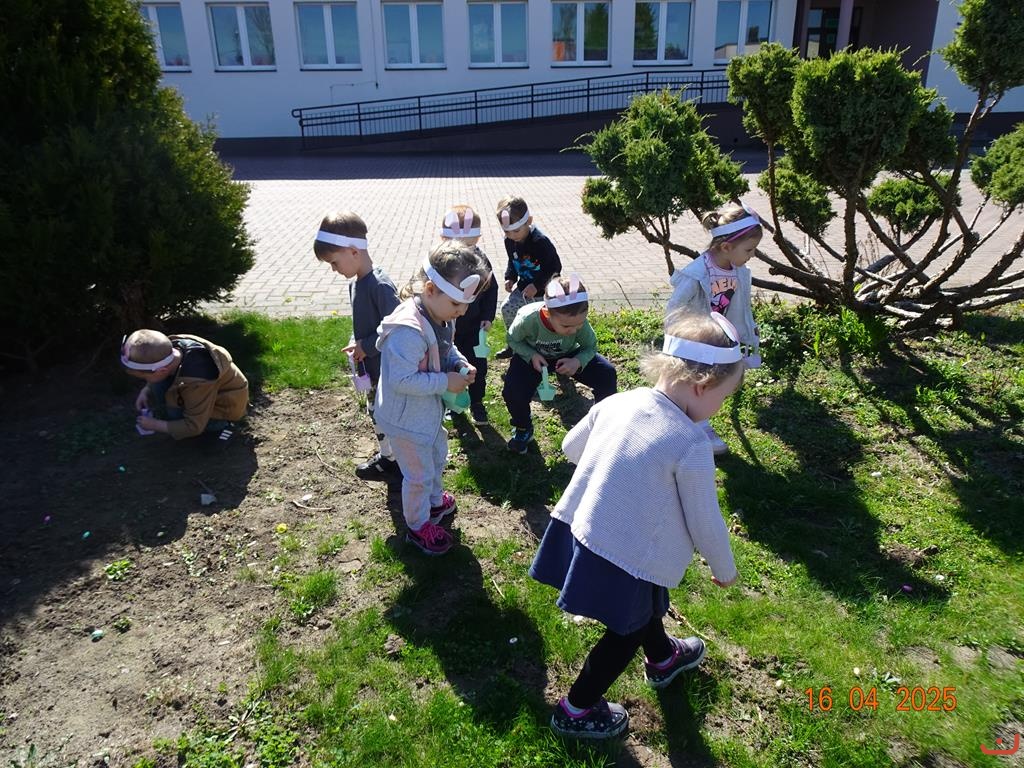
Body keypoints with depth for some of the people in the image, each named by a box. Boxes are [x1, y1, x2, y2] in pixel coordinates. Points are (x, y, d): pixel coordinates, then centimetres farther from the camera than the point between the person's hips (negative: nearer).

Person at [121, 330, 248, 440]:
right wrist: (146, 391, -6)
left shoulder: (196, 382, -41)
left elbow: (194, 426, -27)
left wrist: (155, 425, -16)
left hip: (227, 405, -7)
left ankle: (220, 422, -2)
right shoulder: (173, 347, -21)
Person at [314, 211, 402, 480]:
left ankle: (392, 461, 25)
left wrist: (365, 347, -19)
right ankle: (387, 455, 40)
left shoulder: (380, 285, -25)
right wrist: (355, 343, 1)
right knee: (377, 413, 22)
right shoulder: (356, 283, 4)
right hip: (372, 368, 9)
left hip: (387, 369, -9)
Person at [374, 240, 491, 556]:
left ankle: (434, 500, 56)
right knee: (419, 473, 11)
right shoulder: (408, 331, -37)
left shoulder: (442, 316, -7)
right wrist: (446, 382, -30)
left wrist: (460, 363, -9)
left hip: (429, 410, 9)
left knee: (437, 457, 30)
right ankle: (419, 525, 34)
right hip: (406, 419, -9)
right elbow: (401, 381, -35)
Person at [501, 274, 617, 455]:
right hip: (533, 357, -2)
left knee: (607, 374, -17)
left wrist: (578, 361, -35)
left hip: (567, 357, 2)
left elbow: (590, 347, -13)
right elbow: (513, 340, -15)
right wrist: (532, 355, -31)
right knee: (512, 391, -28)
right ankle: (523, 428, 7)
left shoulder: (580, 321, -32)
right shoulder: (528, 319, -37)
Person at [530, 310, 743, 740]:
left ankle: (663, 658, 61)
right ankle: (576, 709, 37)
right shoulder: (692, 445, -24)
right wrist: (724, 570, 6)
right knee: (626, 632, 21)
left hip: (581, 531, 7)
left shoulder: (617, 403, -6)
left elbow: (571, 448, 10)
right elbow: (704, 522, -13)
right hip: (628, 556, -7)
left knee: (645, 605, 34)